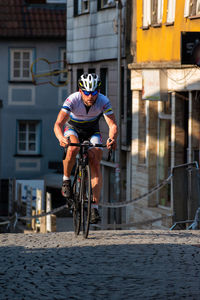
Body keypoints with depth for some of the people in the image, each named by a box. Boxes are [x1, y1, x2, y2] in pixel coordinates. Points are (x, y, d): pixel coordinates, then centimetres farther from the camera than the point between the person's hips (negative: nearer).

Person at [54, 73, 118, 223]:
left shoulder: (103, 101, -29)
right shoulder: (72, 100, -34)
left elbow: (113, 125, -34)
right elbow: (58, 124, -40)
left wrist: (112, 138, -56)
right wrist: (61, 138, -61)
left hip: (92, 130, 2)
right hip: (73, 128, -1)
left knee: (95, 164, -14)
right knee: (73, 149, -34)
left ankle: (95, 207, -13)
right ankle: (66, 180, -10)